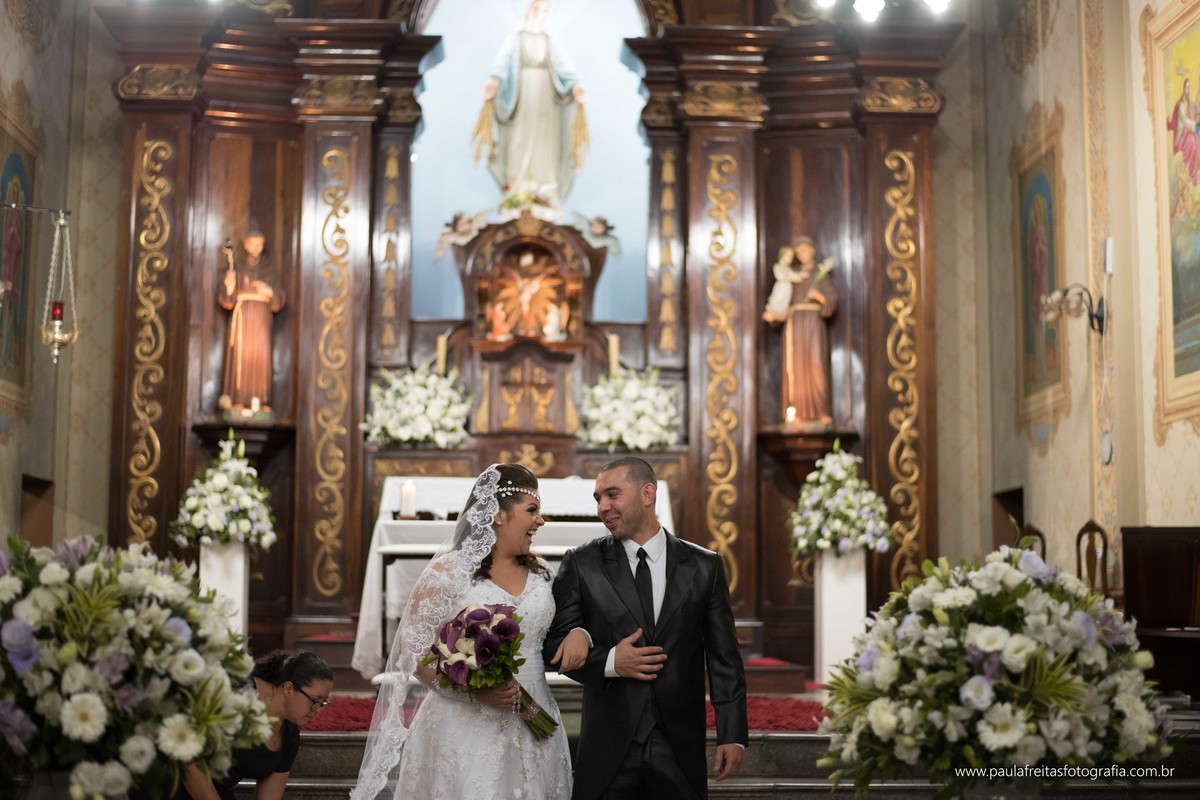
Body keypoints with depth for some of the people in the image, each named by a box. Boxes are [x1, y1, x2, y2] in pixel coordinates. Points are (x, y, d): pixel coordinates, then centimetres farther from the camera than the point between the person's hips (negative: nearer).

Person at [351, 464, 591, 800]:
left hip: (533, 730, 5)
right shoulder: (448, 571, -6)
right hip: (467, 730, -5)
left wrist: (578, 634, -5)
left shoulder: (540, 573, 10)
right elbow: (413, 650, -8)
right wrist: (474, 690, -21)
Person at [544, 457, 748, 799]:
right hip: (607, 747, 0)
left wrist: (732, 734, -1)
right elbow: (555, 643, 3)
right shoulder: (581, 564, 2)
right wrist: (608, 662, -14)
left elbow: (724, 656, 4)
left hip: (680, 748, 1)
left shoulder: (704, 566, 4)